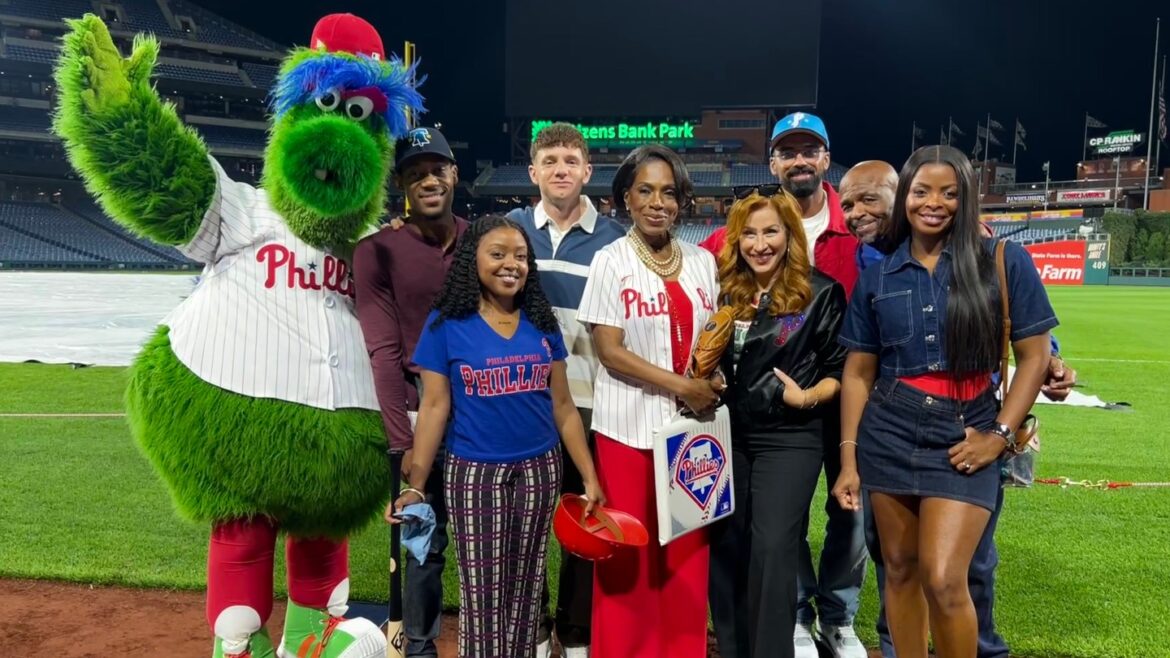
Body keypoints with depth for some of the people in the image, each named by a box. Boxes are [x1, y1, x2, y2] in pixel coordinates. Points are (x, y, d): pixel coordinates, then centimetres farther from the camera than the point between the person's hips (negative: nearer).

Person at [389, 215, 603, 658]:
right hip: (474, 476, -3)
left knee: (525, 592, 14)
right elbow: (434, 407, -5)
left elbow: (563, 406, 5)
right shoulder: (447, 323, -5)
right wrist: (415, 486, -9)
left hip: (539, 473, 3)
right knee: (483, 597, 6)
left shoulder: (542, 322, 4)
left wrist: (590, 476, 3)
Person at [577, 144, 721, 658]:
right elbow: (610, 351, -10)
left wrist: (711, 379, -5)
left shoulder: (702, 263, 8)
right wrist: (680, 385, -16)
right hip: (629, 426, -3)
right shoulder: (610, 262, -4)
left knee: (687, 549, 8)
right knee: (627, 553, 5)